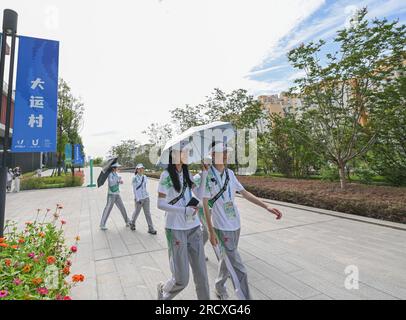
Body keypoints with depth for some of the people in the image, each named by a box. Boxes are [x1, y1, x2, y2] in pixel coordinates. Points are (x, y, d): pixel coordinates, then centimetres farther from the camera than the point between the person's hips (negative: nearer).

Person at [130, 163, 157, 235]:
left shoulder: (145, 177, 6)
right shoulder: (135, 178, -8)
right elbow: (135, 189, -10)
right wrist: (137, 199, -15)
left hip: (146, 197, 4)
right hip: (139, 198, -4)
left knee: (147, 213, 2)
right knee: (137, 212, 13)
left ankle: (151, 229, 4)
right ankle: (132, 223, 41)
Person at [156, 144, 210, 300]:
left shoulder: (187, 173, 9)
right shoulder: (166, 175, -9)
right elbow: (160, 204, -11)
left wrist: (204, 174, 3)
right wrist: (184, 210, -18)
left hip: (193, 227, 5)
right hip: (175, 229, -5)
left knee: (201, 273, 9)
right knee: (181, 280, 4)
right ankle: (163, 290, 35)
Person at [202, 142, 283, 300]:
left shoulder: (230, 173, 4)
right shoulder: (208, 175, -14)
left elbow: (244, 192, 7)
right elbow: (205, 204, -12)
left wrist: (267, 207, 1)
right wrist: (211, 231, -13)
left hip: (235, 224, 6)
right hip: (222, 227, -6)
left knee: (228, 258, 23)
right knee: (238, 268, -1)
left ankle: (219, 287, 45)